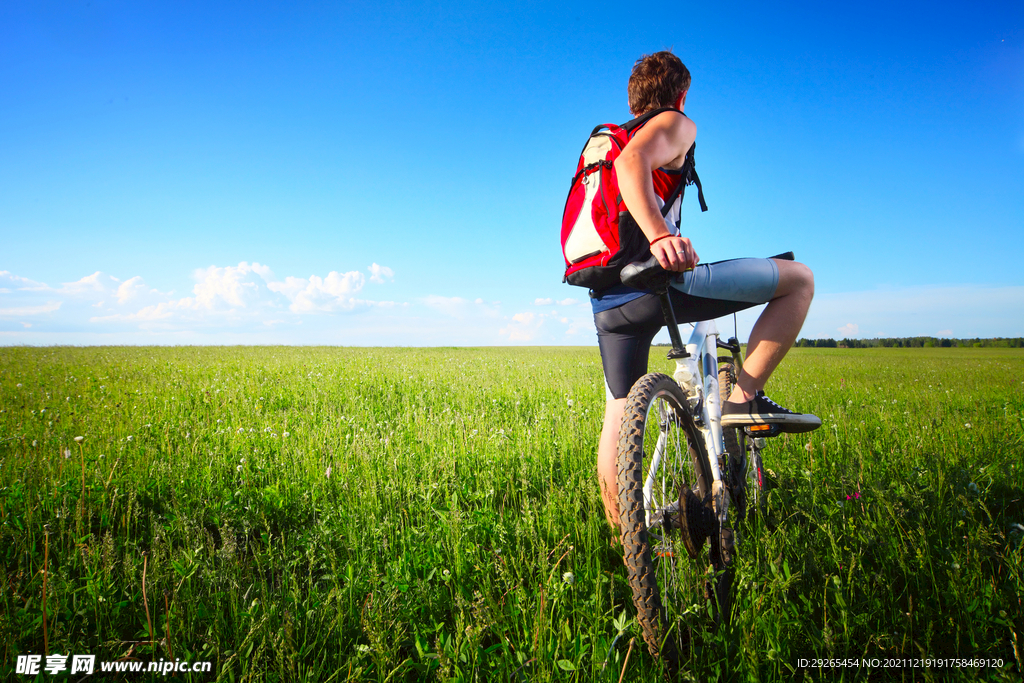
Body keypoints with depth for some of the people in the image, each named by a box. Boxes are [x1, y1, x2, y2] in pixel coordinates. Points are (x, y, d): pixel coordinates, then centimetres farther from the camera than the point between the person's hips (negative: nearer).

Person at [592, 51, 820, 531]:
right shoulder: (675, 124, 3)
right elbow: (632, 161, -20)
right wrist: (660, 235, -35)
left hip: (607, 301, 9)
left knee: (619, 418, 17)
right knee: (798, 279, 4)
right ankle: (744, 399, -2)